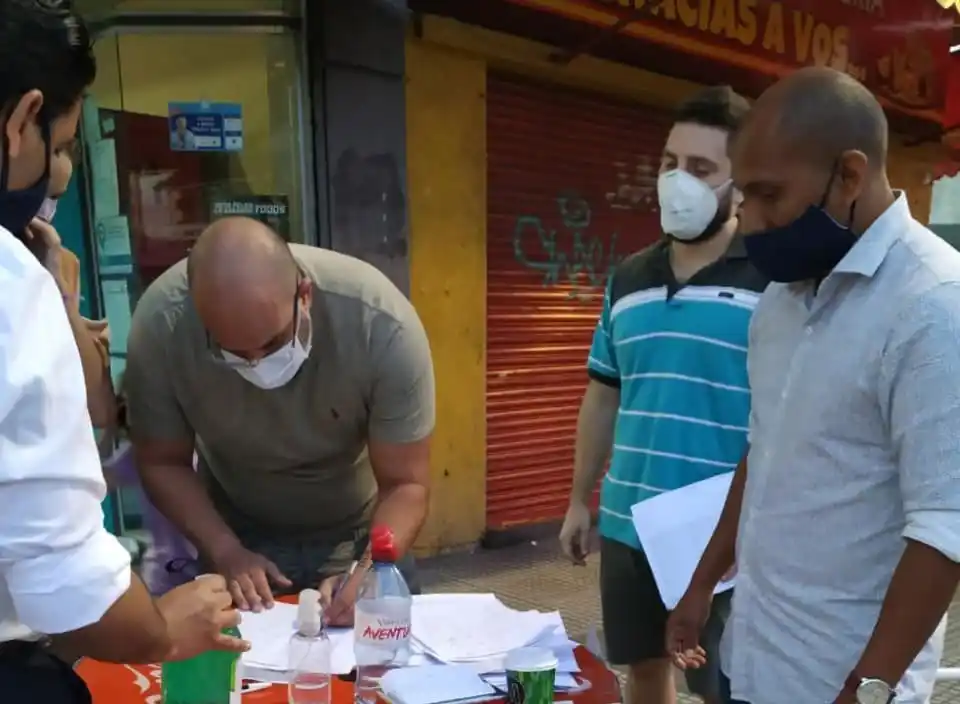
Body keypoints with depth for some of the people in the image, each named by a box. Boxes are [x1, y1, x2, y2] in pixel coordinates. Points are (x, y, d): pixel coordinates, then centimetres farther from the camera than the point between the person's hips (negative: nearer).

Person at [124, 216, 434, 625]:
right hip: (233, 533, 1)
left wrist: (372, 571, -41)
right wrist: (225, 552, -25)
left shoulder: (382, 324, -33)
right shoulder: (159, 325, -27)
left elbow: (405, 484, -25)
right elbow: (162, 463, -13)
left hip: (359, 536, 0)